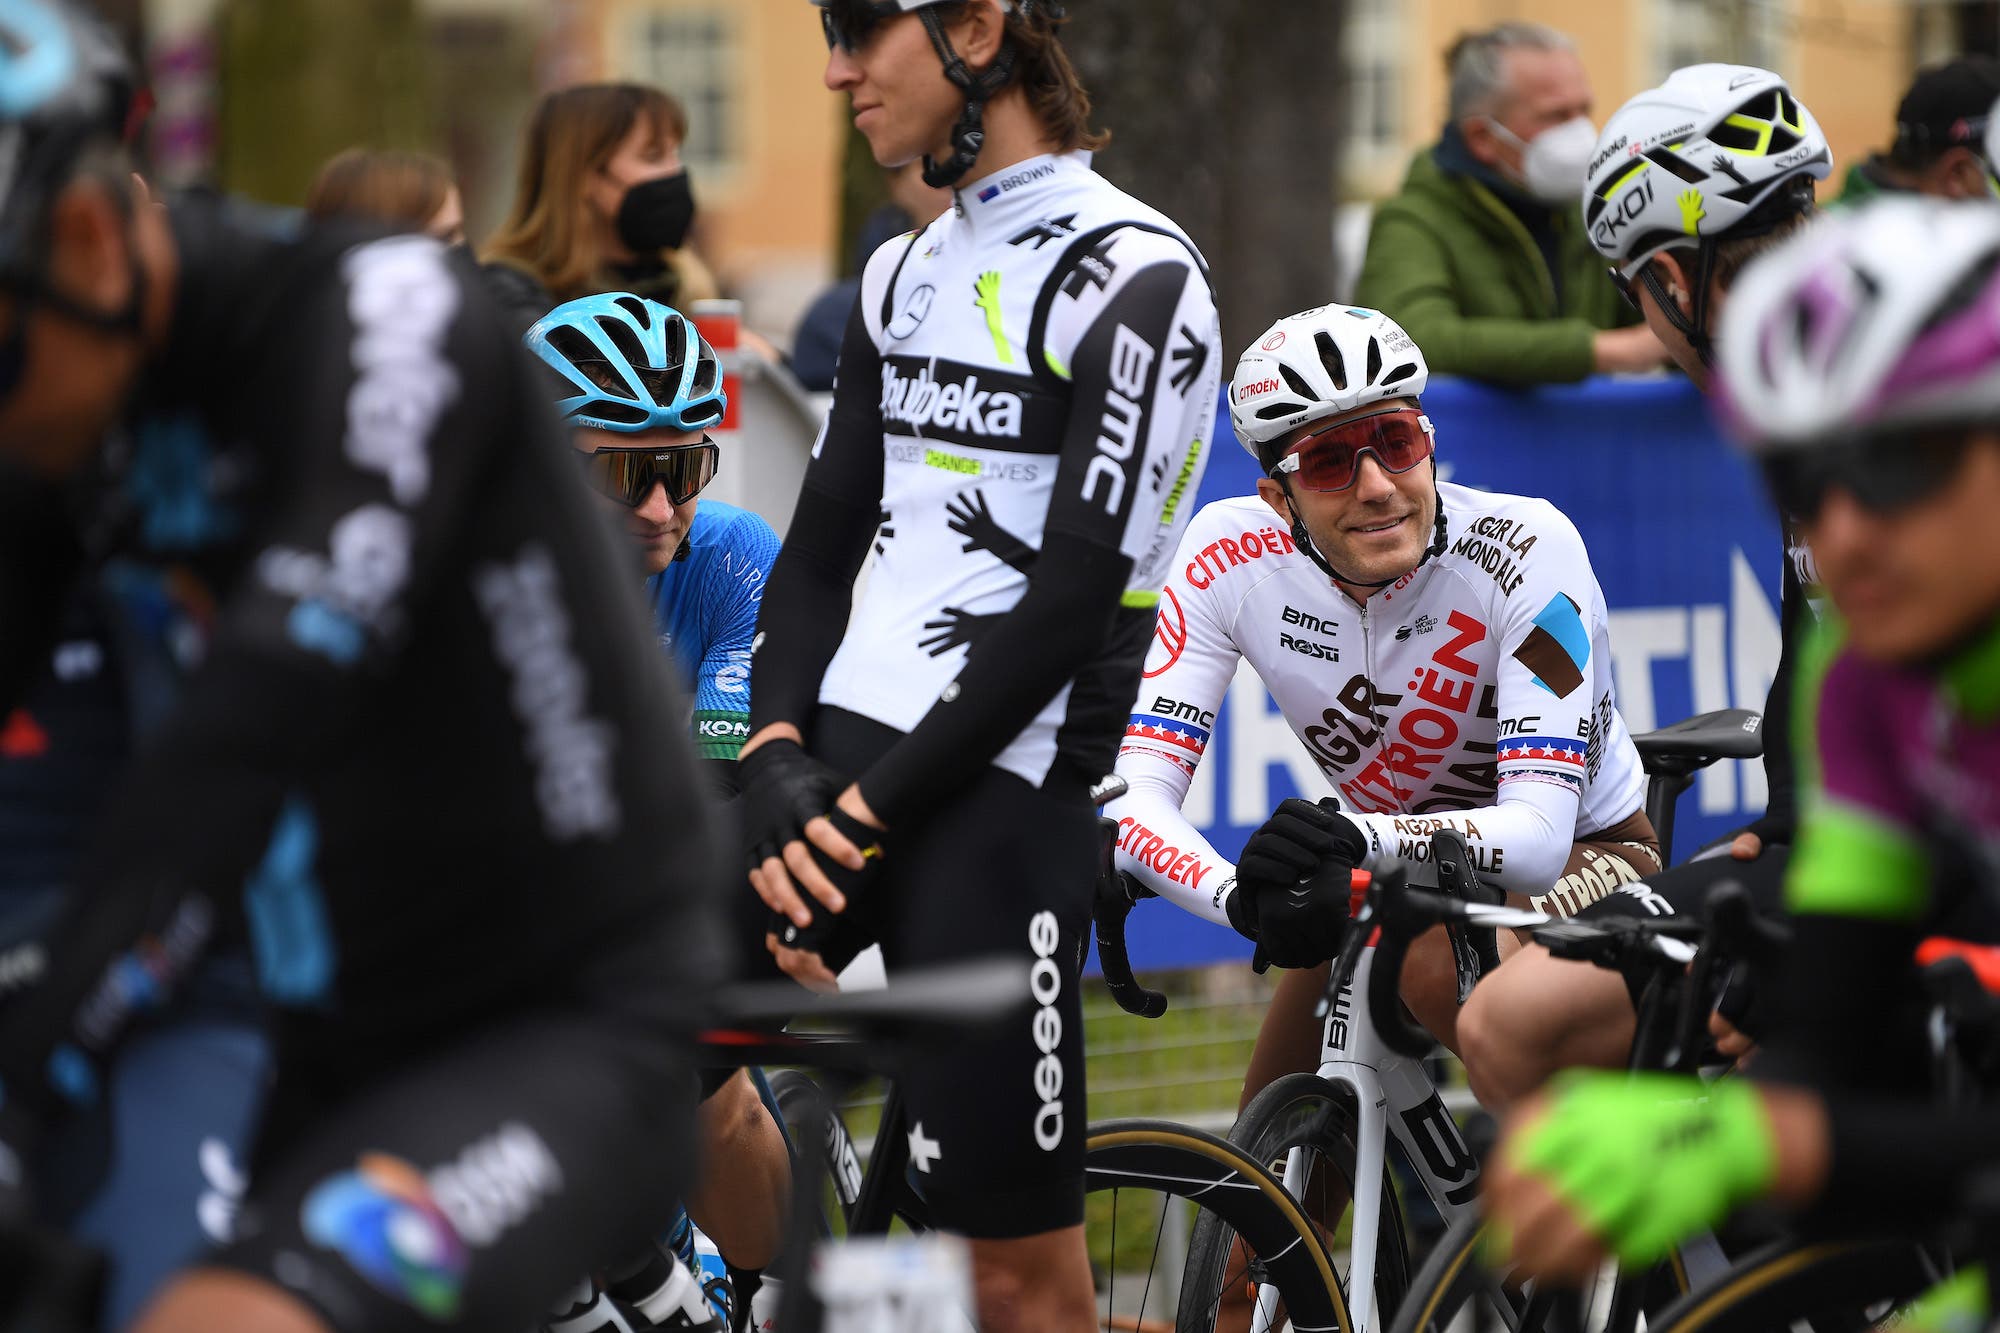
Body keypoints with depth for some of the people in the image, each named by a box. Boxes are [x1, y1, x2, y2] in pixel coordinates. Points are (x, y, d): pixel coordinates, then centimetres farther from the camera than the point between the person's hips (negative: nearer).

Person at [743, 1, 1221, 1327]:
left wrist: (867, 814, -14)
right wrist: (780, 763, -3)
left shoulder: (1130, 278, -8)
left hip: (999, 786, -7)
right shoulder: (905, 273, 17)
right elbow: (822, 542, 15)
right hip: (838, 757, 7)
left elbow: (1074, 599, -14)